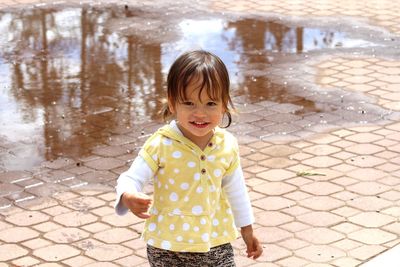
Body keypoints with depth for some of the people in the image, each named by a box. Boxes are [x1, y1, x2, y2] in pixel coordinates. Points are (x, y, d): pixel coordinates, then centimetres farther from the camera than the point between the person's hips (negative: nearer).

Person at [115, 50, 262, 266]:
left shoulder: (228, 145, -4)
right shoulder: (161, 145, -18)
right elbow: (131, 179, -17)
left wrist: (247, 229, 19)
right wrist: (128, 198, -40)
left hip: (216, 243, 3)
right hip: (169, 248, -3)